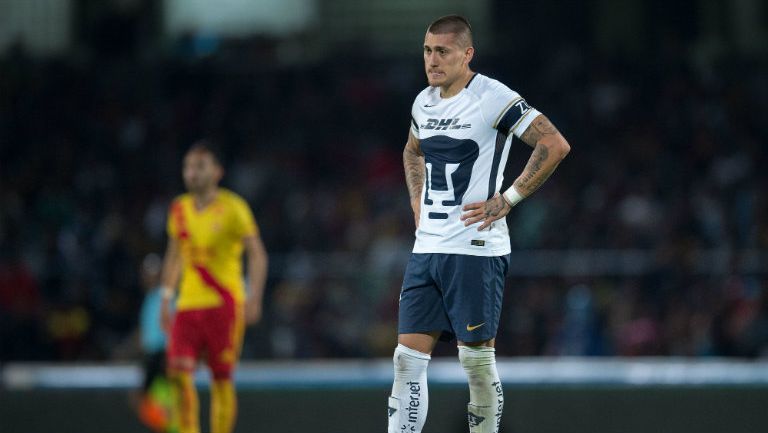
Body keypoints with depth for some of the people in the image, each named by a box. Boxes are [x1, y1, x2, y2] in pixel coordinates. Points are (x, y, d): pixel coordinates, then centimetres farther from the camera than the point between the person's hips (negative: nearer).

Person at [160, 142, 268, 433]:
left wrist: (253, 297, -20)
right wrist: (167, 296, 18)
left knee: (221, 379, -2)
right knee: (178, 371, -12)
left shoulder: (232, 208, -5)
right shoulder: (179, 209, 10)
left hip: (224, 304, -4)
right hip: (188, 304, 4)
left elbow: (257, 253, -8)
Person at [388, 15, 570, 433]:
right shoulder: (423, 103, 13)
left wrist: (508, 199, -15)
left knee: (476, 360, -2)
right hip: (426, 247, 7)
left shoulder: (493, 98, -10)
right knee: (408, 359, -1)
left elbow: (555, 145, -15)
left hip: (475, 249, -7)